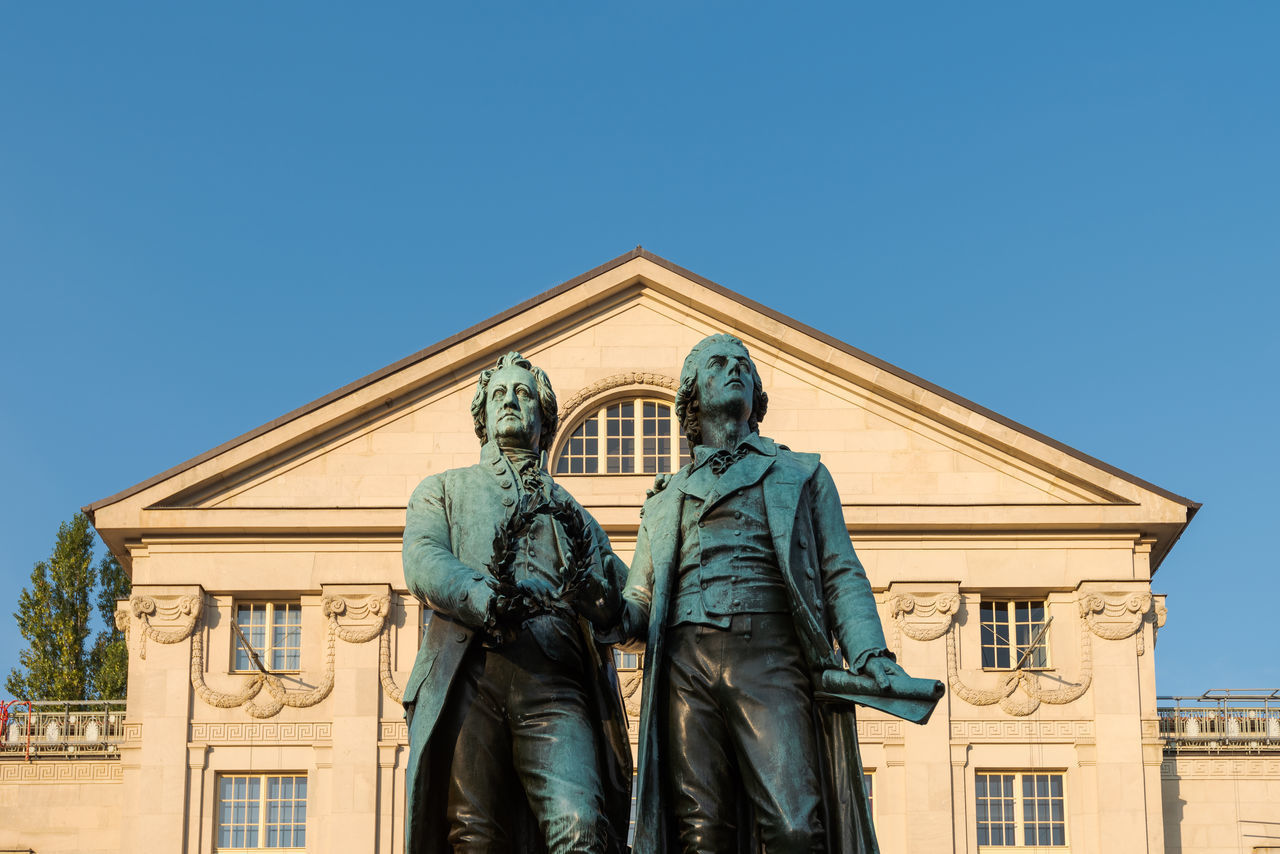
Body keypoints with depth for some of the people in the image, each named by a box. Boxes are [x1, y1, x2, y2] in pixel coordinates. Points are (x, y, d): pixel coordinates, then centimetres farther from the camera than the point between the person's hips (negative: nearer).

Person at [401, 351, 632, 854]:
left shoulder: (571, 511, 32)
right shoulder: (444, 490, 27)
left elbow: (629, 608, 19)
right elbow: (423, 563, 4)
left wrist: (589, 587, -6)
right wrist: (485, 598, -16)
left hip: (554, 686, 1)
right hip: (469, 678, -1)